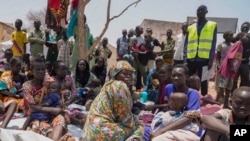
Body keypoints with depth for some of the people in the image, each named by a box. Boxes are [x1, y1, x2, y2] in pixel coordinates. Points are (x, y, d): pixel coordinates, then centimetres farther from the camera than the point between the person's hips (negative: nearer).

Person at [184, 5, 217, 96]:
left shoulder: (213, 25, 7)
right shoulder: (190, 28, 13)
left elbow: (213, 44, 2)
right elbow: (186, 45, 11)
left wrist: (211, 60, -5)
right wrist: (185, 59, 1)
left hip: (204, 59, -2)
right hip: (191, 59, 3)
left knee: (203, 81, 5)